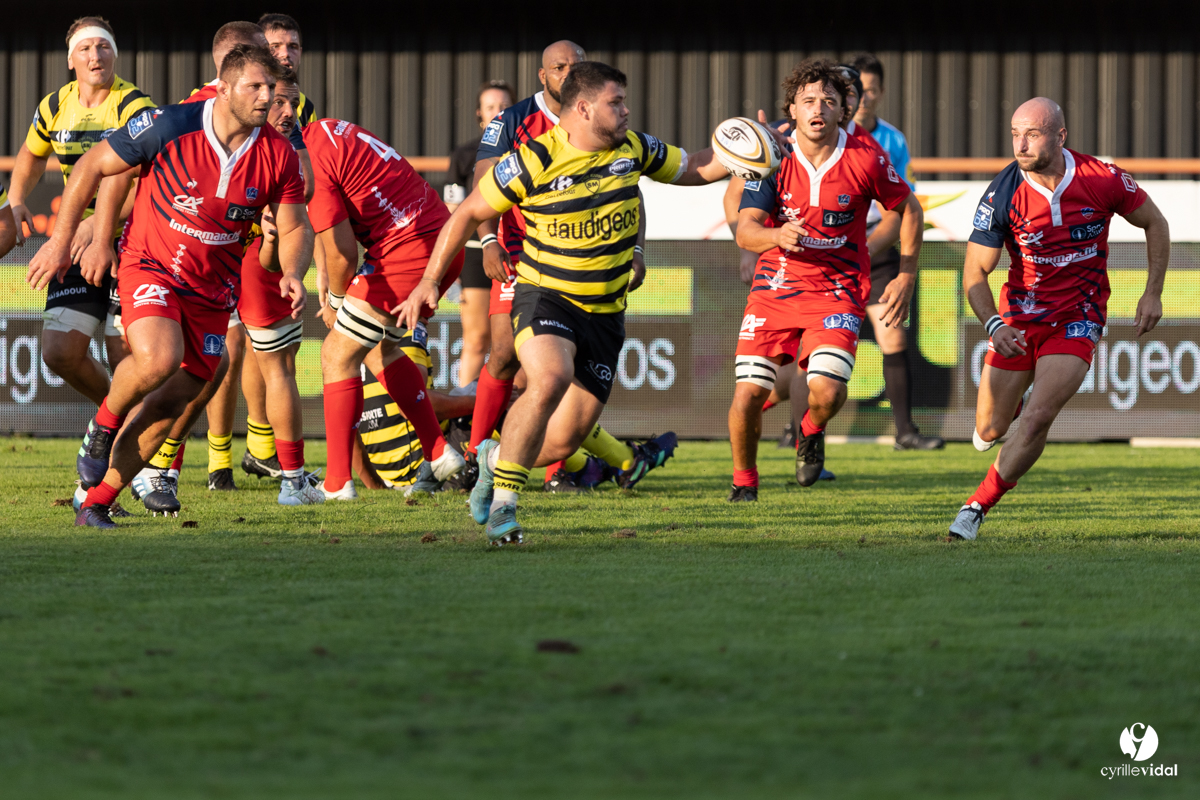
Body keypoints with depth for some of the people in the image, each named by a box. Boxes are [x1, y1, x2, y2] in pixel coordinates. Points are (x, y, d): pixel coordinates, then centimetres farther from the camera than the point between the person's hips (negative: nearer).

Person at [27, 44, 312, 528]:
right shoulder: (170, 127, -17)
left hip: (212, 289, 4)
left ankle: (96, 505, 13)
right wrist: (61, 239, -6)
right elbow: (93, 165, -6)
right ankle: (104, 424, 0)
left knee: (169, 407, 0)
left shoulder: (279, 157, -7)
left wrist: (292, 274, -16)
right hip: (150, 266, -4)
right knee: (158, 359, -32)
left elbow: (294, 228, 6)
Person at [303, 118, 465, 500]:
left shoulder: (310, 168, -15)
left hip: (404, 251, -9)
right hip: (442, 238, 9)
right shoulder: (329, 128, 13)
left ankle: (337, 483, 0)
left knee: (338, 355, 1)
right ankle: (439, 454, 25)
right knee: (379, 349, 24)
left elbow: (342, 254, -12)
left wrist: (335, 302, 6)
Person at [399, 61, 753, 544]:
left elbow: (692, 169, 17)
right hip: (545, 298, -5)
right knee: (550, 380, -34)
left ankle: (496, 458, 33)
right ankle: (503, 502, -24)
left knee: (567, 439, 1)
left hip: (605, 313, 5)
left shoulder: (632, 149, 1)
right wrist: (430, 281, -5)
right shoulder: (533, 161, -14)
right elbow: (470, 213, -4)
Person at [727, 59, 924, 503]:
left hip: (838, 289, -1)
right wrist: (778, 236, -36)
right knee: (749, 393, -9)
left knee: (828, 391, -21)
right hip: (776, 284, 1)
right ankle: (744, 484, 19)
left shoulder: (865, 159, -9)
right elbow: (745, 231, -14)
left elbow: (907, 209, 7)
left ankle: (812, 432, 18)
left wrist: (906, 276, 1)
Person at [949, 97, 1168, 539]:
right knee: (989, 431, 7)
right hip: (1017, 317, 2)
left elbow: (1154, 224, 4)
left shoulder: (1104, 180, -15)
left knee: (1036, 420, -21)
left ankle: (977, 506, -8)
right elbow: (975, 272, -10)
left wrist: (1153, 292, -1)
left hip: (1077, 321, -2)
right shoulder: (1003, 193, -16)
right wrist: (994, 325, -26)